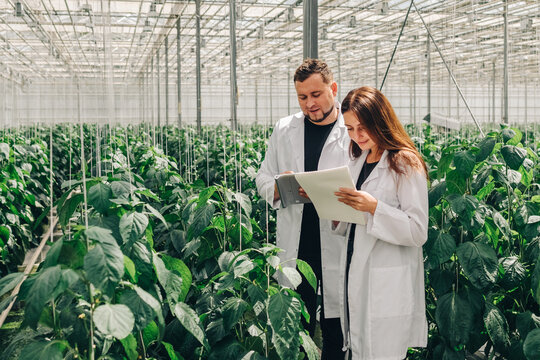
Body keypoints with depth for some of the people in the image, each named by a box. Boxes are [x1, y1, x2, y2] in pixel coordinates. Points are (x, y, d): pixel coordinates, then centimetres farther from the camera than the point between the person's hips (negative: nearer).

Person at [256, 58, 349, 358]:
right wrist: (279, 187, -7)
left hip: (338, 242, -2)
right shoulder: (284, 129, 11)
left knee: (336, 333, 5)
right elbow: (263, 178, 16)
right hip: (295, 244, 3)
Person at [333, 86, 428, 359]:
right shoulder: (357, 162, 13)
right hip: (357, 280, 7)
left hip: (389, 289, -7)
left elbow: (418, 231, -14)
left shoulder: (405, 164, -9)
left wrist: (374, 207, -24)